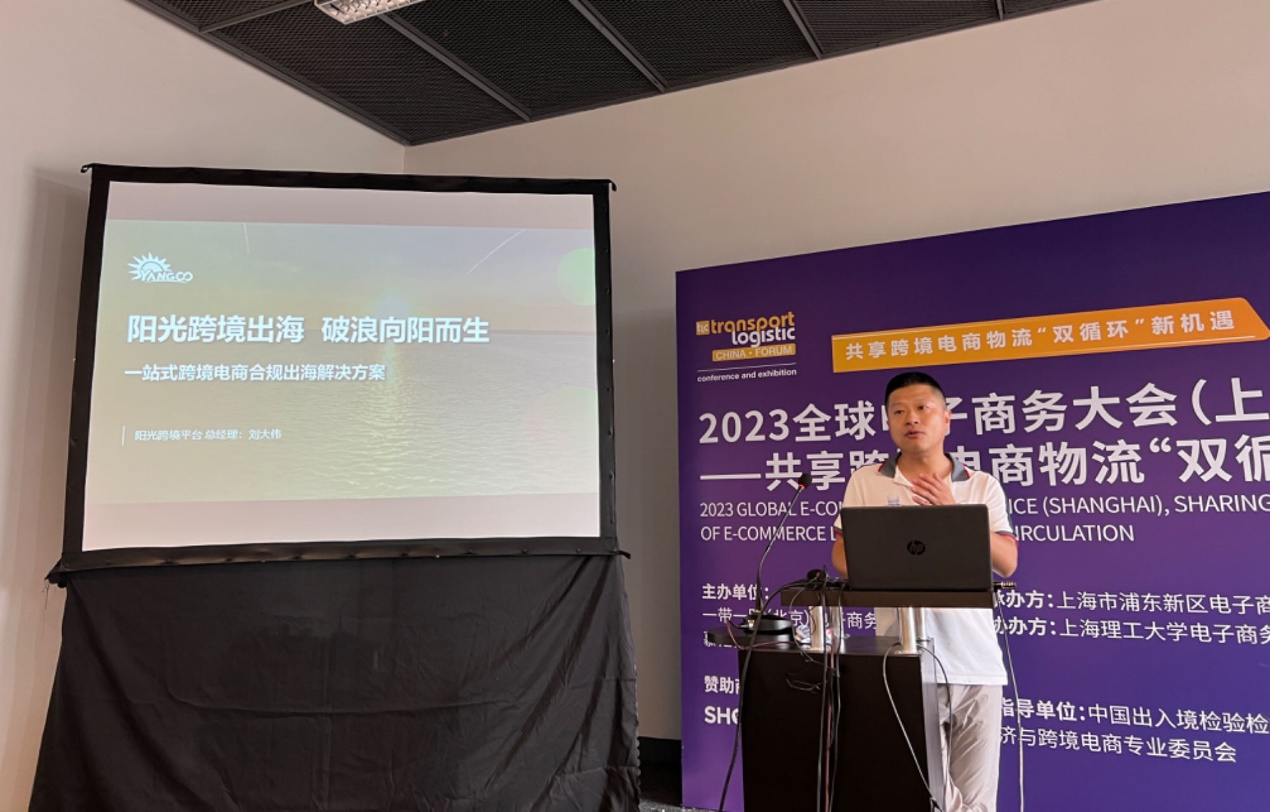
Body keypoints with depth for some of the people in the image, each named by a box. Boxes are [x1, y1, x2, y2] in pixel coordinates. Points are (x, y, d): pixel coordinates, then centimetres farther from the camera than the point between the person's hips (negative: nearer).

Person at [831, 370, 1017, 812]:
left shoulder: (983, 486, 7)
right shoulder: (865, 481, 5)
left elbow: (1007, 563, 0)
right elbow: (842, 555, 5)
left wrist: (956, 514, -13)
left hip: (976, 662, 2)